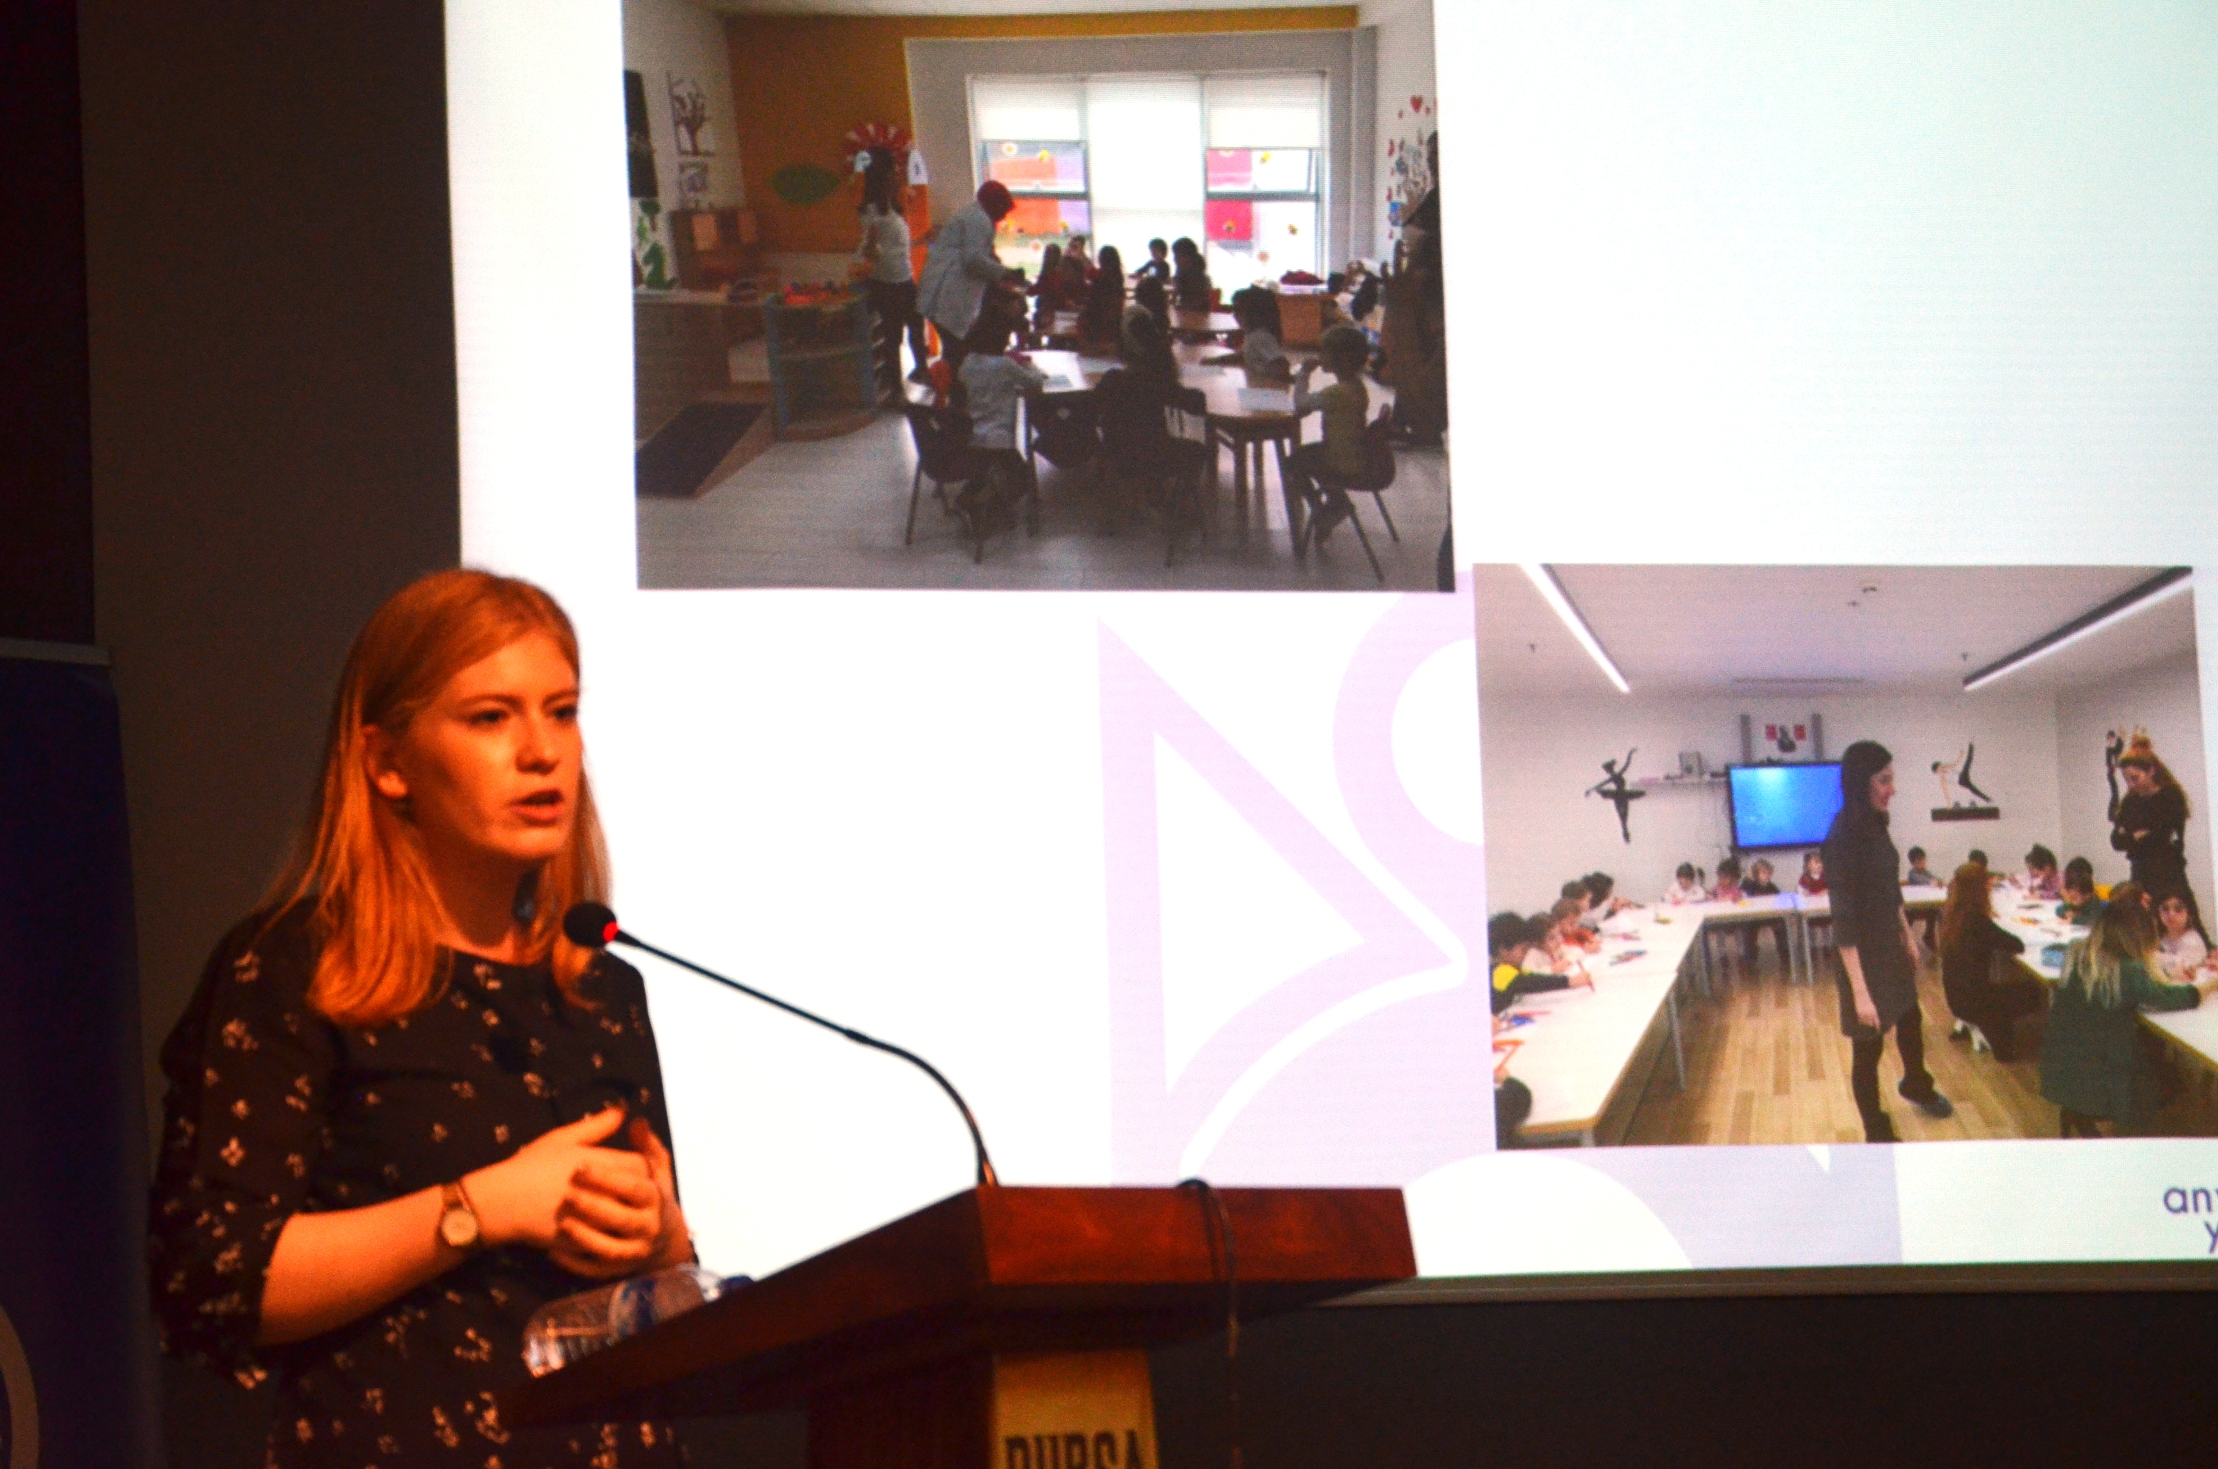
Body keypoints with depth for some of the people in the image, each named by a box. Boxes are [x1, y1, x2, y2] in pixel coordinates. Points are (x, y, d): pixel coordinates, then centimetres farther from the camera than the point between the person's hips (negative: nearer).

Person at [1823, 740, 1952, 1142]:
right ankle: (1878, 1135, 24)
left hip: (1890, 949, 9)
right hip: (1863, 958, -9)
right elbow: (1843, 921, -26)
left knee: (1910, 1021, 29)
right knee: (1869, 1046, 7)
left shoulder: (1875, 827, -2)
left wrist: (1908, 937, 23)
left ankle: (1916, 1087, 56)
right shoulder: (1843, 838, -27)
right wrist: (1859, 991, -28)